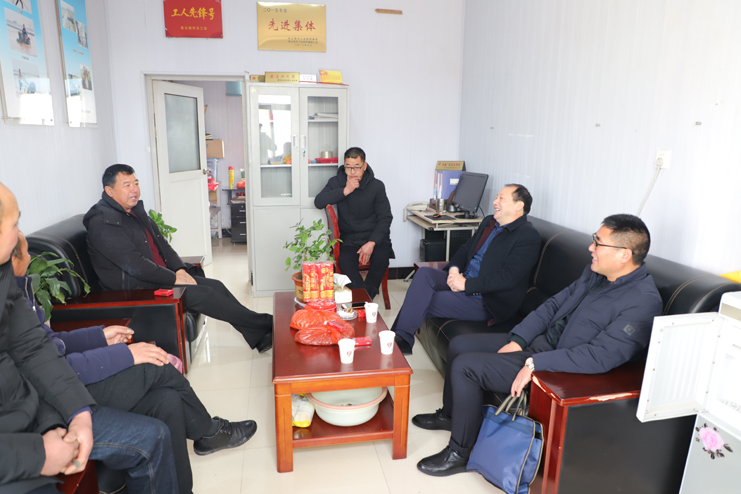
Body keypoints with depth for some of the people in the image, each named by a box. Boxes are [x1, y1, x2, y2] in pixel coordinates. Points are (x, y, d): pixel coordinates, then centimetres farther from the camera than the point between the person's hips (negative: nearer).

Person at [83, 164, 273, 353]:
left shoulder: (135, 209, 12)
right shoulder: (102, 222, -18)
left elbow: (161, 243, 14)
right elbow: (134, 265, -24)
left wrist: (180, 270, -1)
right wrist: (174, 278, -19)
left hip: (161, 276, 9)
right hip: (138, 288, -9)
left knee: (216, 286, -3)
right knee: (206, 294, -18)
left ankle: (260, 338, -2)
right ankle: (264, 324, -7)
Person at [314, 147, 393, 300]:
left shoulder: (376, 186, -1)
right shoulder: (336, 182, 4)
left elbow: (385, 218, -2)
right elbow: (318, 202, -11)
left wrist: (372, 242, -16)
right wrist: (345, 191, -19)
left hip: (374, 235, 0)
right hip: (349, 237, 1)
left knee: (381, 257, -32)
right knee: (344, 260, -31)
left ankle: (366, 297, -13)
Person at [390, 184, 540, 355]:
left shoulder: (528, 237, -13)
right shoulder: (489, 222, 13)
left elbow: (507, 278, -21)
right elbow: (465, 248, 19)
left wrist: (466, 284, -21)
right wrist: (454, 269, -4)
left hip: (485, 300, -7)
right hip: (462, 280, 8)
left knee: (422, 303, -19)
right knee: (424, 273, -18)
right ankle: (402, 337, -22)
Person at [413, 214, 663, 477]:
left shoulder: (643, 301, -23)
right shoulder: (596, 272, 4)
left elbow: (600, 355, -30)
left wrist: (535, 363, -29)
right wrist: (517, 340, 0)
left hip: (563, 369, -9)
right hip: (538, 342, 9)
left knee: (465, 366, -16)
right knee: (459, 344, 8)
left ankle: (460, 453, 4)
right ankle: (450, 414, 33)